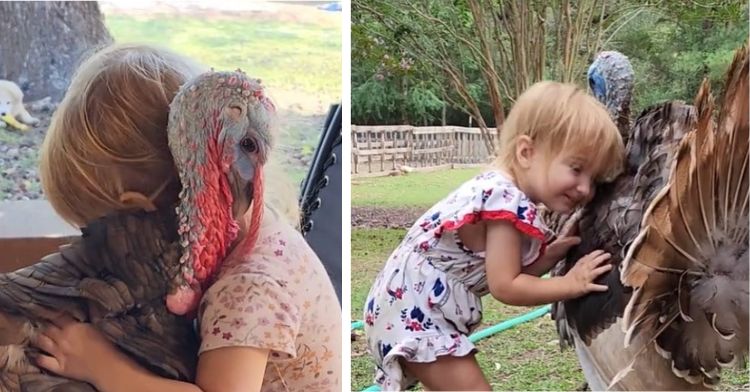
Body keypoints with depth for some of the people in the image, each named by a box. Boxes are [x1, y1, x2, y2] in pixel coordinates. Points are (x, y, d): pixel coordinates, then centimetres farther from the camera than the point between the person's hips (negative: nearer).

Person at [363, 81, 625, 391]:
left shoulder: (502, 189, 6)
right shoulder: (507, 201, -24)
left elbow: (514, 271, 8)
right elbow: (505, 286, -23)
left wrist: (556, 251, -4)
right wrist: (571, 284, -15)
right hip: (413, 311, -11)